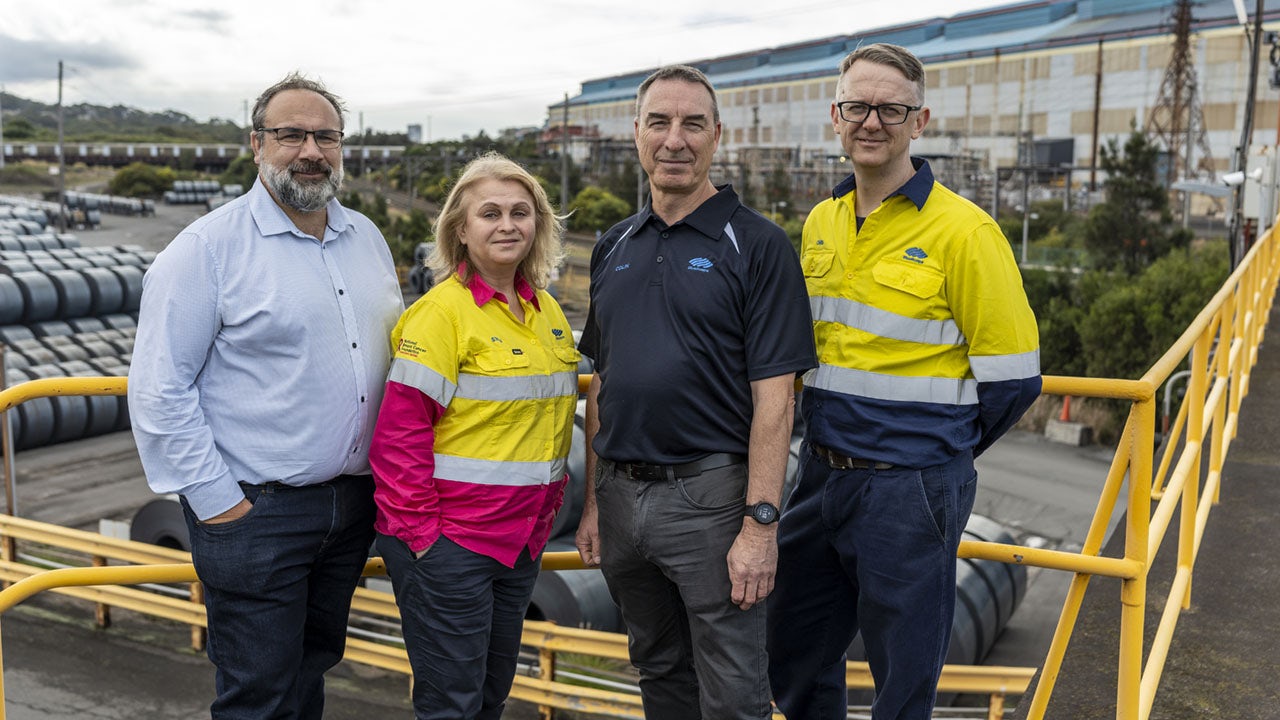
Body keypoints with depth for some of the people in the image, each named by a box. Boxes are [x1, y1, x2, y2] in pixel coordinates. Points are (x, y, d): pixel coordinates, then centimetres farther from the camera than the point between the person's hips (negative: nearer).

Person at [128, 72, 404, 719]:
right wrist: (215, 502, -14)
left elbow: (395, 350, 18)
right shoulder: (208, 247, -11)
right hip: (254, 511, -6)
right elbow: (159, 391, -13)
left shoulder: (366, 238, 9)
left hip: (353, 503, 6)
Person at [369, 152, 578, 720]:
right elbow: (399, 434, -16)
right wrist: (420, 534, -17)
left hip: (522, 539, 7)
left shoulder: (547, 312, 8)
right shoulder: (441, 312, -14)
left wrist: (550, 504, 13)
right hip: (449, 542, -7)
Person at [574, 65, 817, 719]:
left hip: (710, 494, -6)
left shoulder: (757, 244, -8)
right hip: (622, 496, 6)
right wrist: (593, 502, 11)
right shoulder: (614, 248, 10)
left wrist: (760, 524, -18)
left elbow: (773, 395, -12)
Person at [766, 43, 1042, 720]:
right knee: (794, 662, 19)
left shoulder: (962, 231, -13)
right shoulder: (819, 223, 8)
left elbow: (1013, 377, -11)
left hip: (910, 492, -6)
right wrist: (830, 443, 14)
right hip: (819, 478, 6)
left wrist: (937, 451, 1)